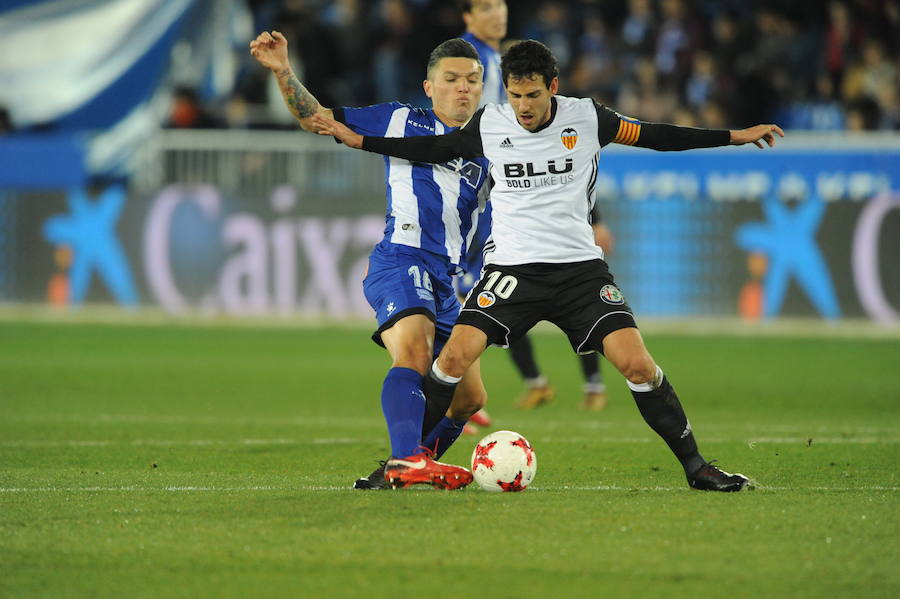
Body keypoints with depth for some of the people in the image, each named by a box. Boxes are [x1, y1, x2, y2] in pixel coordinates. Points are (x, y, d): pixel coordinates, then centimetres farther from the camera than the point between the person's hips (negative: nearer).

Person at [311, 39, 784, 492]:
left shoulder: (586, 117, -1)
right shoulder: (488, 125, 0)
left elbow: (653, 136, 11)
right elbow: (435, 149, 16)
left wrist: (735, 137, 12)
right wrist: (354, 139, 16)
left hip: (580, 266, 0)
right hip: (511, 267, 0)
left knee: (636, 362, -16)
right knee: (456, 354, -20)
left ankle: (695, 466, -1)